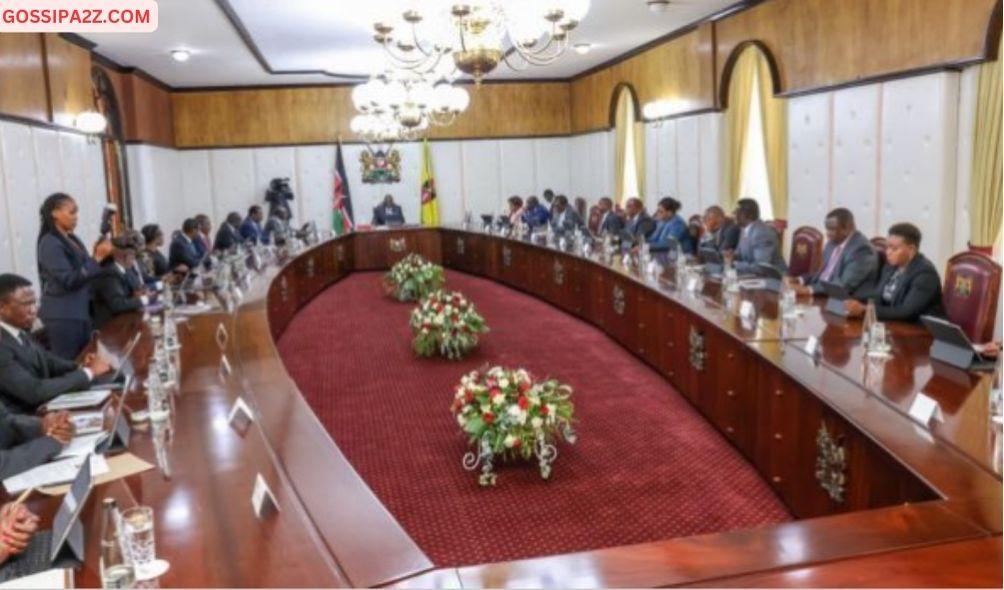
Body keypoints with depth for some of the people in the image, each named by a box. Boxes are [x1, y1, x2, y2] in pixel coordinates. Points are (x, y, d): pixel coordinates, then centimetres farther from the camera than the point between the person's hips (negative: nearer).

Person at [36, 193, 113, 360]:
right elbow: (69, 280, -21)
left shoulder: (73, 240, 12)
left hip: (81, 313, 8)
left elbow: (85, 272, 16)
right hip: (62, 317, -8)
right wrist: (97, 258, -23)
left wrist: (98, 257, 1)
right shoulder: (50, 244, -13)